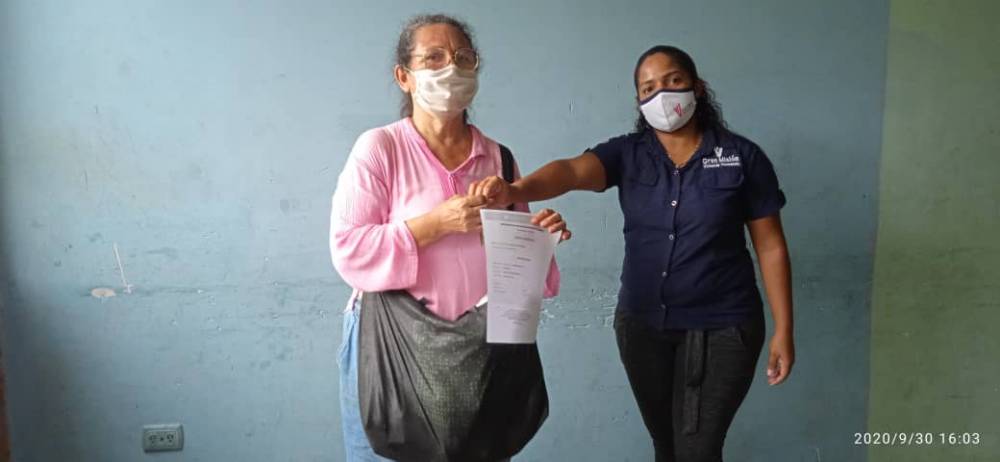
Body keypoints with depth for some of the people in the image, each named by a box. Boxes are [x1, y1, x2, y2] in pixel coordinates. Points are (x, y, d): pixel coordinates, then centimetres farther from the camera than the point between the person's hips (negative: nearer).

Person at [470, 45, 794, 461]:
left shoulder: (742, 156, -5)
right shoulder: (627, 154, -2)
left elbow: (770, 245, -2)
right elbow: (572, 170, -22)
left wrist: (783, 329, -3)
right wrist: (514, 190, -43)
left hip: (721, 327, -2)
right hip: (641, 324, 3)